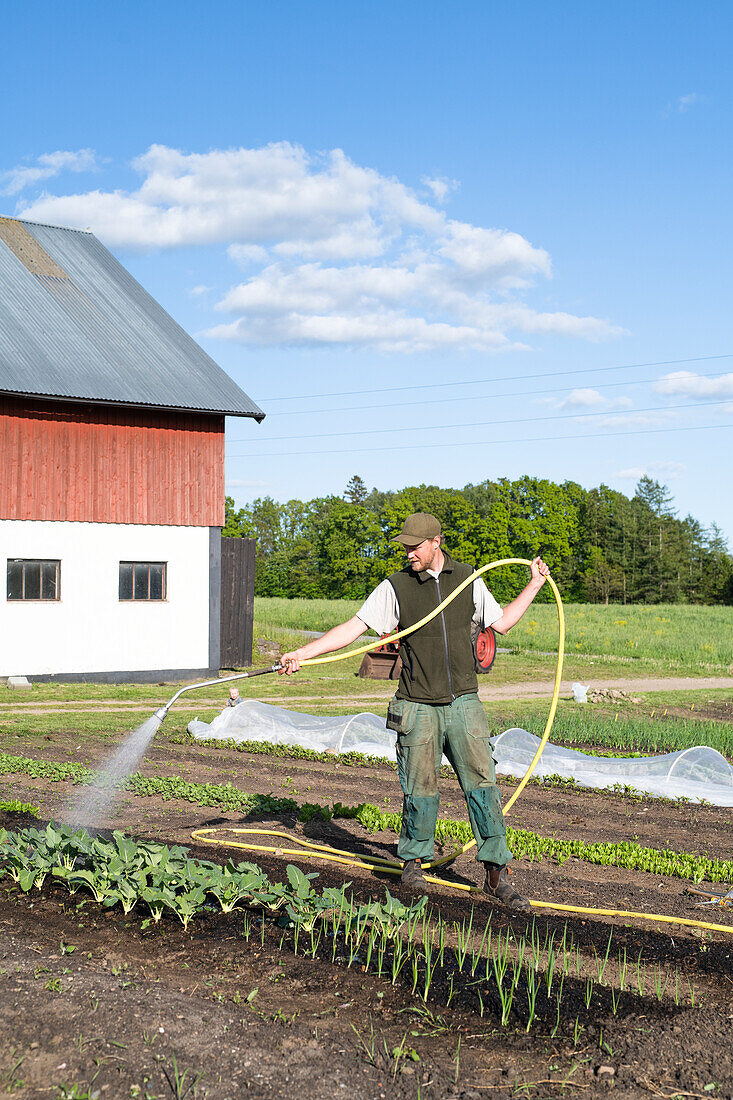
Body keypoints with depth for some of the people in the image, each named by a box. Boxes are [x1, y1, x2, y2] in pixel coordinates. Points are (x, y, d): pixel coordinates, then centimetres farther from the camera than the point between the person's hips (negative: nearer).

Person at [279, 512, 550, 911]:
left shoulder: (469, 579, 7)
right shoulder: (396, 587, -1)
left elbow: (501, 622, 18)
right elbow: (354, 627, -3)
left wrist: (534, 585, 16)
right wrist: (302, 653, -10)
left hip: (464, 703, 2)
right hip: (418, 708, -1)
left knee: (482, 782, -2)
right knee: (420, 789, 1)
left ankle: (496, 874, 4)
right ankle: (413, 861, 23)